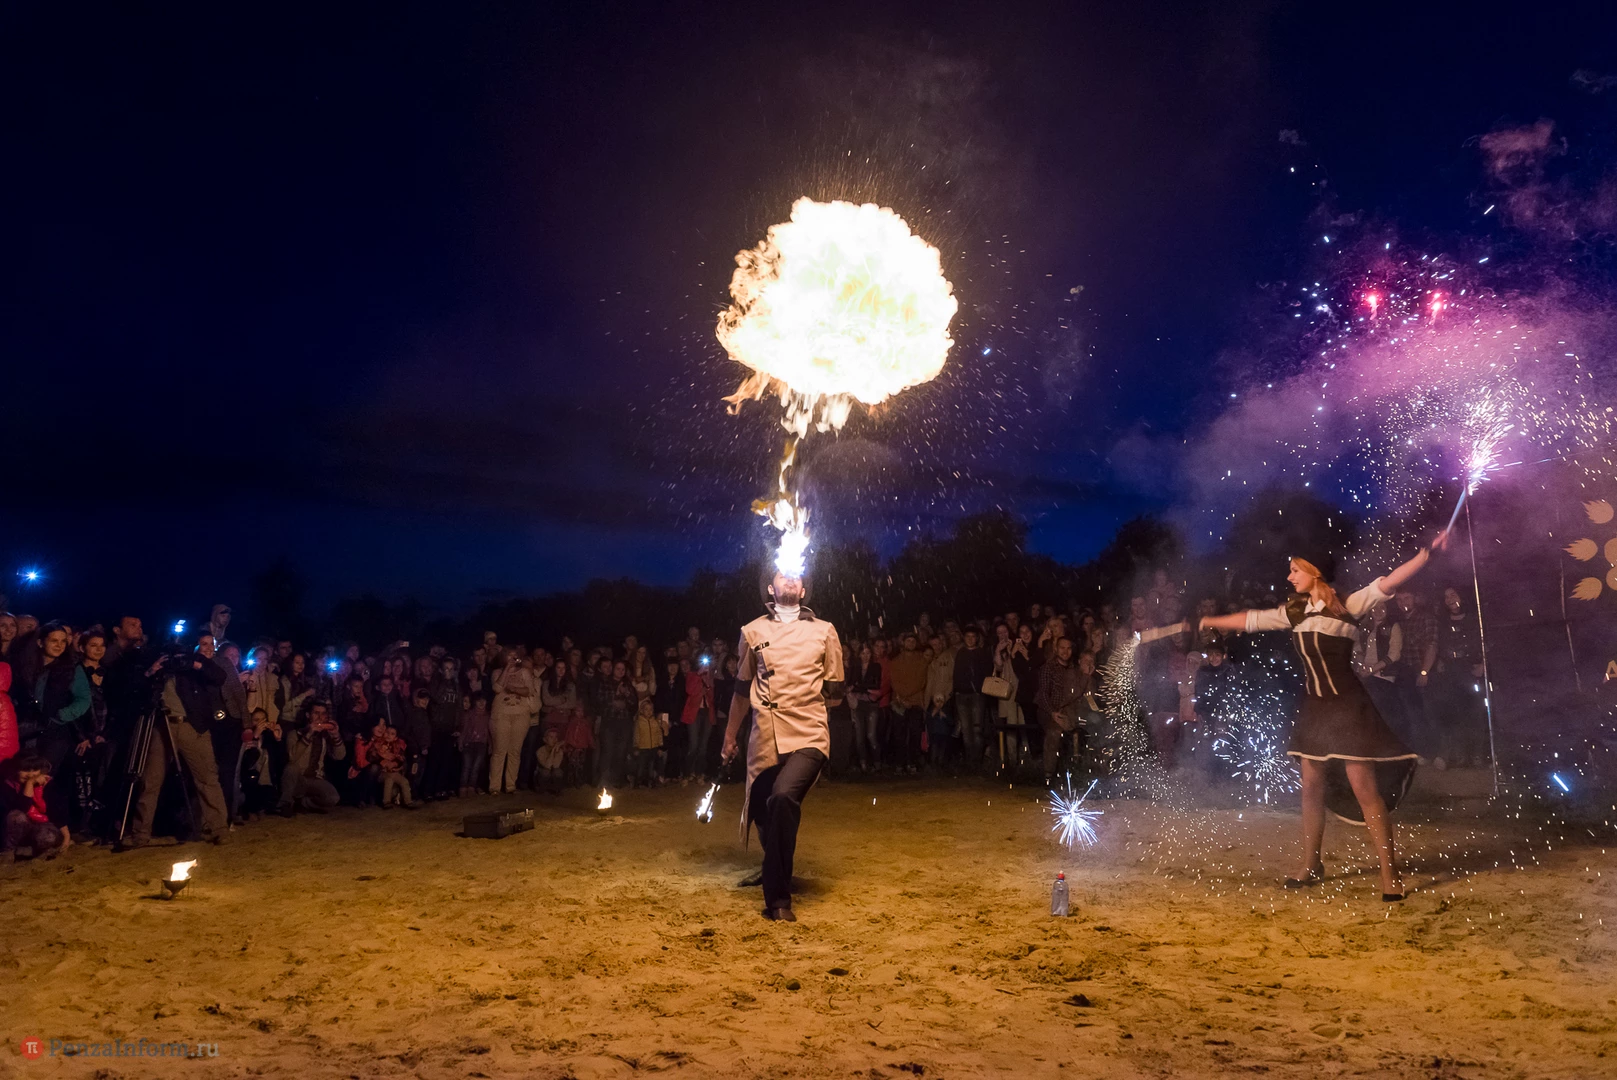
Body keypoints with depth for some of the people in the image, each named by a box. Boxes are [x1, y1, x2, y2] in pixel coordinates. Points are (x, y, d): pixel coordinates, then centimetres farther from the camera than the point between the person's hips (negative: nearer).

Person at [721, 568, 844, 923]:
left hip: (808, 736, -3)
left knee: (784, 797, -27)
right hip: (764, 739, 3)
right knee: (763, 813, 10)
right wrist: (730, 736, 25)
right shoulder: (752, 632, 14)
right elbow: (742, 689, 22)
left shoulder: (824, 631, 10)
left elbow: (834, 690, 15)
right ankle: (774, 874, 43)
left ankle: (778, 896, -14)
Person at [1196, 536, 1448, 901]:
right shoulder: (1294, 611, 9)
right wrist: (1211, 622, 26)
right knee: (1312, 788, 12)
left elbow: (1387, 584, -19)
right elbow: (1251, 620, 19)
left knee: (1364, 789, -8)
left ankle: (1390, 874, 1)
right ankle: (1311, 867, 24)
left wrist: (1426, 554, -31)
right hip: (1315, 707, 7)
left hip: (1347, 705, -7)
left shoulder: (1348, 605, -7)